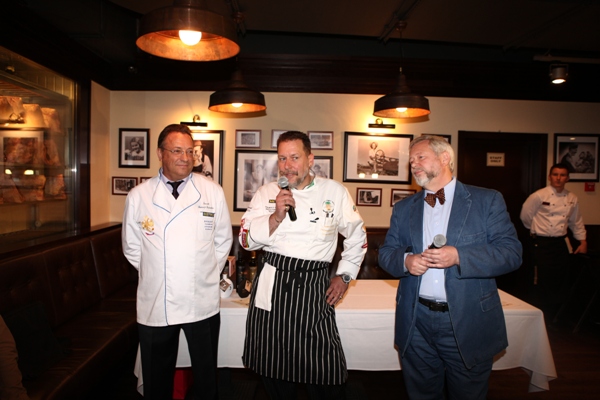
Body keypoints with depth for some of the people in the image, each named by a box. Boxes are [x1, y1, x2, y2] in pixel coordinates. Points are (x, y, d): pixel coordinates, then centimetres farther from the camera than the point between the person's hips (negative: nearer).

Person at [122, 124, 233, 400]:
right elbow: (132, 247, 7)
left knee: (206, 377, 16)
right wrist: (154, 274, 7)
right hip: (154, 305, 1)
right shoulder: (138, 196, -2)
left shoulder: (212, 192, -3)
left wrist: (207, 273, 6)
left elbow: (223, 240, 5)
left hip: (202, 302, 0)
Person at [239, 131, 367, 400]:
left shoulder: (335, 192, 2)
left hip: (314, 291, -1)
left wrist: (344, 276, 7)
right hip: (272, 289, 2)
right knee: (275, 371, 14)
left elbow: (357, 237, 11)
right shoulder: (267, 193, 4)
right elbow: (247, 240, -1)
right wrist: (276, 215, -14)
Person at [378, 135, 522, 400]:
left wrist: (459, 256, -22)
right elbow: (386, 253, 8)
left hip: (468, 324, -2)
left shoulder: (487, 200, -2)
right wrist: (405, 260, -14)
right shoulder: (403, 208, 8)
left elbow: (511, 252, -9)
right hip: (416, 323, 3)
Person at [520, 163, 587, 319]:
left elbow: (576, 222, 17)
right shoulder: (539, 196, -11)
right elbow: (525, 216, -2)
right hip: (541, 244, -5)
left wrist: (583, 240, 14)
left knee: (562, 280, 9)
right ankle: (541, 316, 14)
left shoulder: (572, 199, 5)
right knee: (543, 281, -3)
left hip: (560, 243, 5)